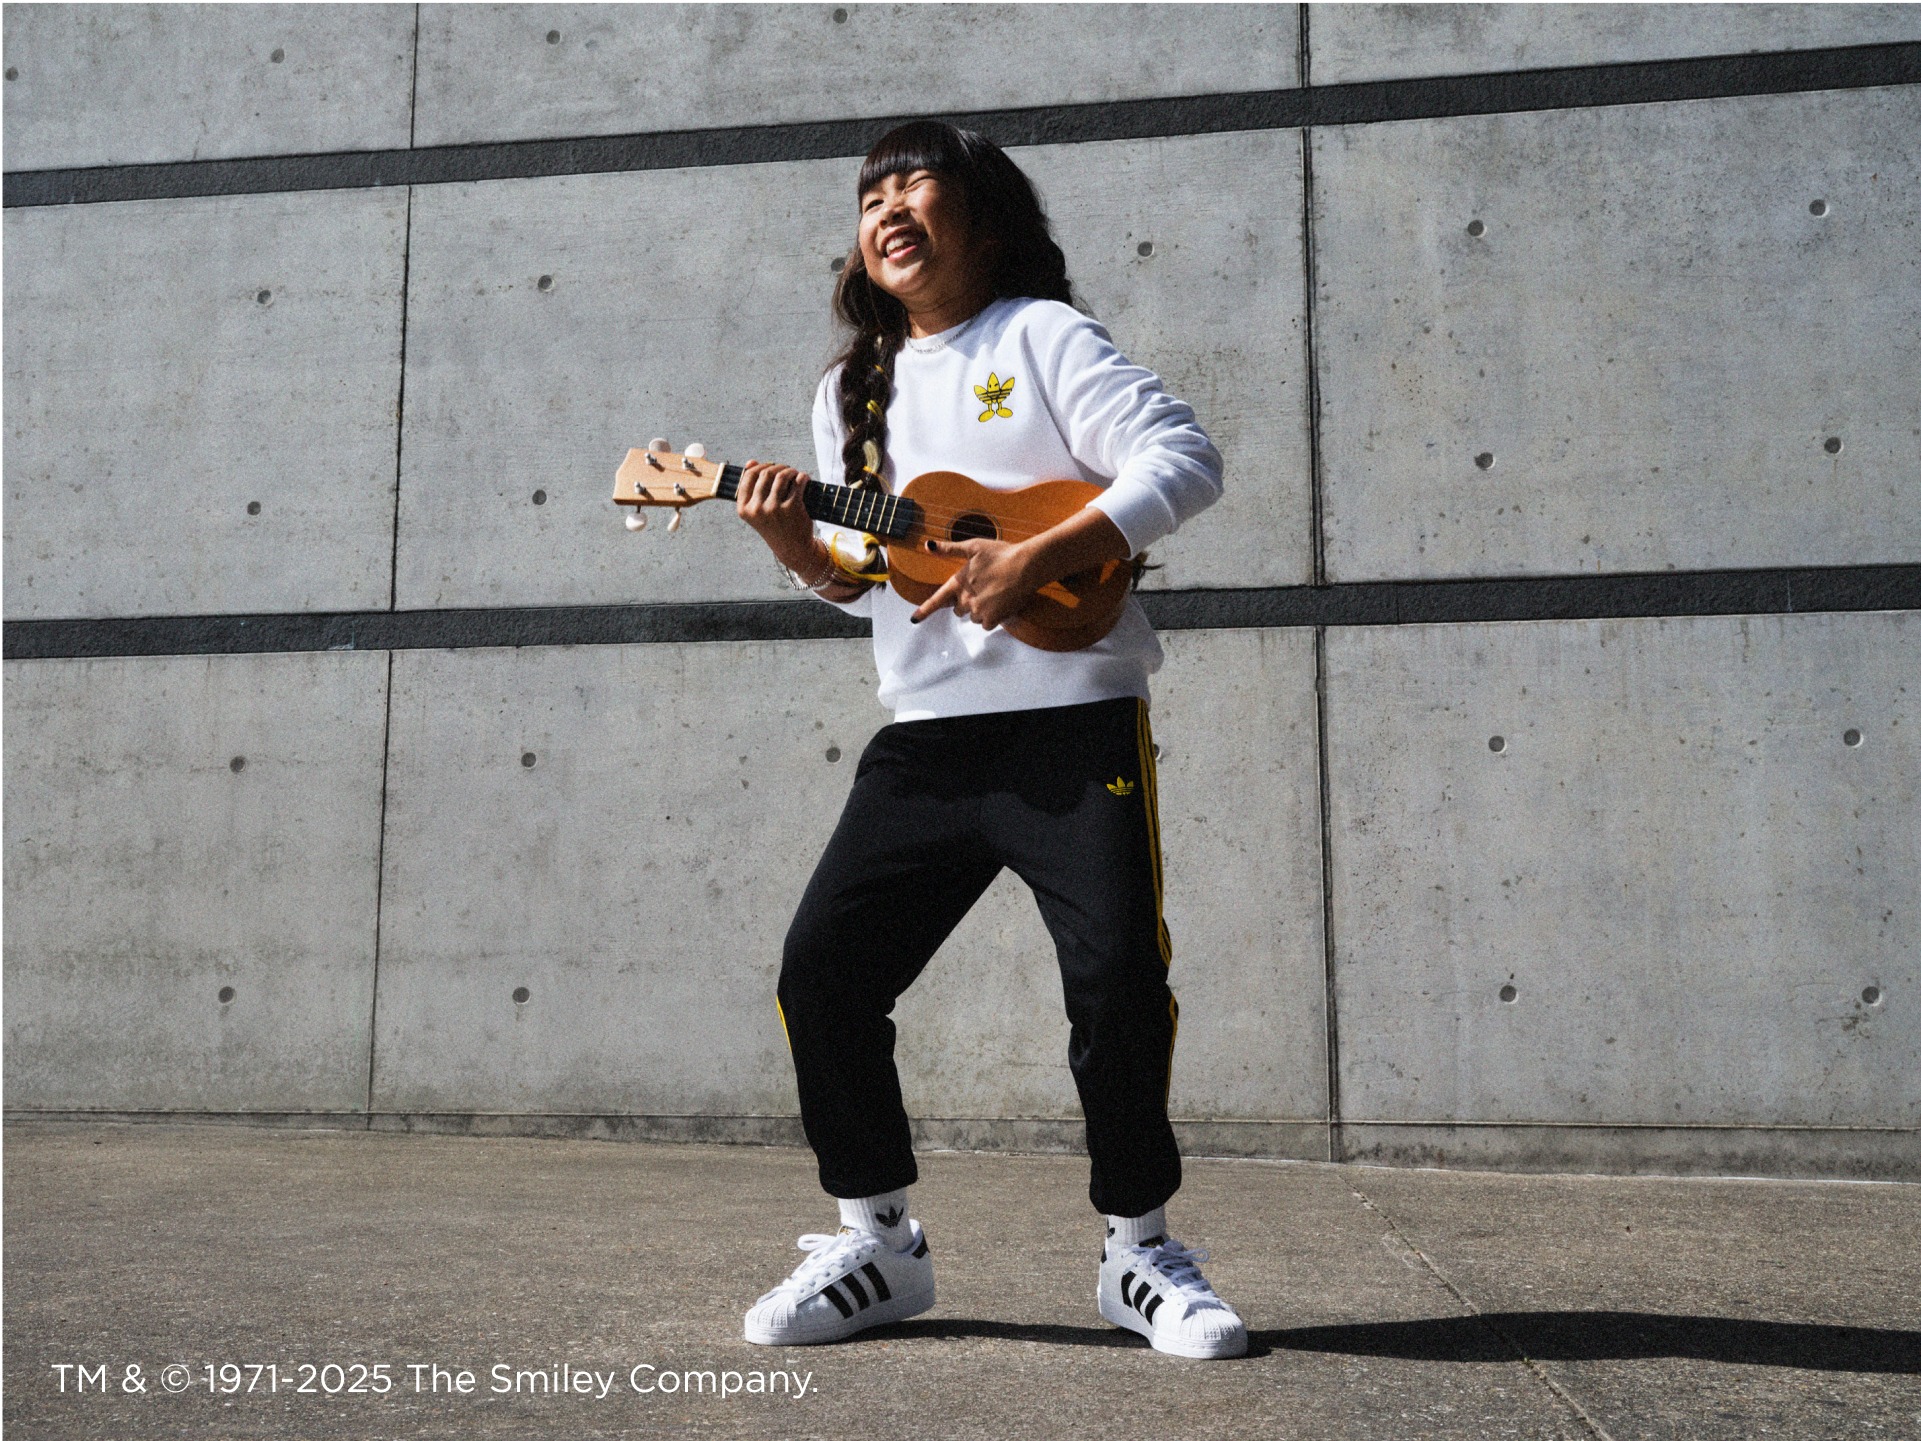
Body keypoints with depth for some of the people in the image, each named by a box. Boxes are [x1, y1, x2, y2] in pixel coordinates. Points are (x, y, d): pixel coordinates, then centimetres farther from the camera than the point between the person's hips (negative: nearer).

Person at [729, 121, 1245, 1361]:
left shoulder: (1043, 334, 2)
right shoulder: (853, 391, 19)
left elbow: (1185, 460, -10)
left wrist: (1038, 558, -20)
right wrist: (802, 548, -2)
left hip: (1075, 725, -5)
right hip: (926, 739, 6)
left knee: (1120, 980, -12)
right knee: (823, 969, -3)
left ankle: (1139, 1247, 11)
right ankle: (881, 1242, 13)